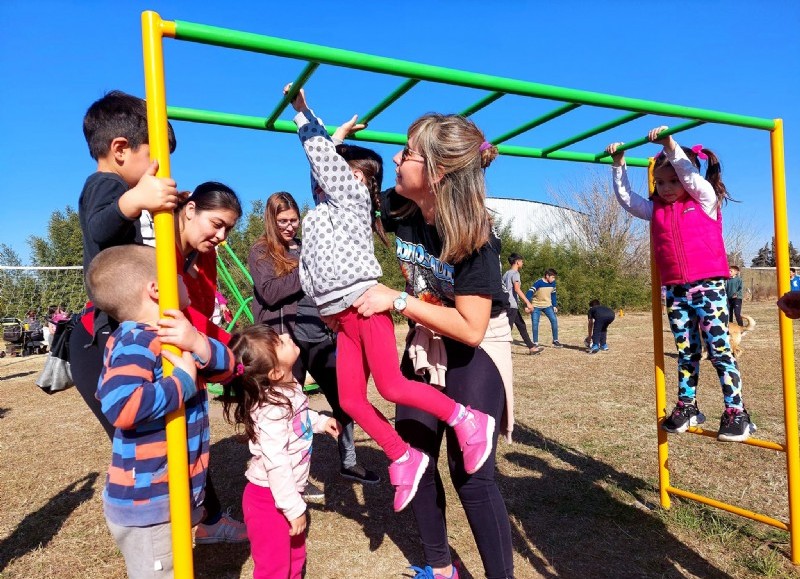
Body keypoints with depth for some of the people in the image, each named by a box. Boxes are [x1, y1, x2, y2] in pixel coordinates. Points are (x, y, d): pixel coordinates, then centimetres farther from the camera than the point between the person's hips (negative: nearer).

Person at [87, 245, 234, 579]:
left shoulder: (172, 337, 9)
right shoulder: (135, 342, -23)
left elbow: (227, 367, 2)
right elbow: (120, 405, -38)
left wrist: (198, 345, -18)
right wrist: (184, 382, -26)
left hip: (176, 496, 10)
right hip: (146, 503, -10)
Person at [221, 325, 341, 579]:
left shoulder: (289, 389, -2)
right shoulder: (272, 410, -31)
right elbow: (277, 465, -32)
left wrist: (320, 421, 19)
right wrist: (294, 508, -25)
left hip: (288, 492, 9)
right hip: (270, 499, -9)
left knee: (295, 557, 25)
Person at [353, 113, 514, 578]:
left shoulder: (474, 237, -29)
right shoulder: (400, 208, -11)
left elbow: (470, 329, -31)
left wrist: (397, 300, -30)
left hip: (475, 352, -6)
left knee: (471, 472, -5)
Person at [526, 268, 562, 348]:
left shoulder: (553, 283, -4)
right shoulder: (538, 282, -22)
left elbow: (553, 294, 10)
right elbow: (530, 292, -27)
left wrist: (555, 306, 8)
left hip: (547, 305, 5)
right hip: (536, 305, -4)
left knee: (554, 320, -7)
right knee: (535, 323, -8)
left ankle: (555, 341, 3)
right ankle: (535, 343, 3)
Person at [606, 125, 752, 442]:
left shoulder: (705, 200, 0)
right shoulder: (656, 210, 11)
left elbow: (691, 175, -16)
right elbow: (627, 198, 10)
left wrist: (670, 145, -24)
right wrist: (619, 164, 4)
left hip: (708, 285, -5)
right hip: (675, 290, 5)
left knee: (719, 350, -4)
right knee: (686, 352, 12)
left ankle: (736, 412, 2)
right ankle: (687, 407, 20)